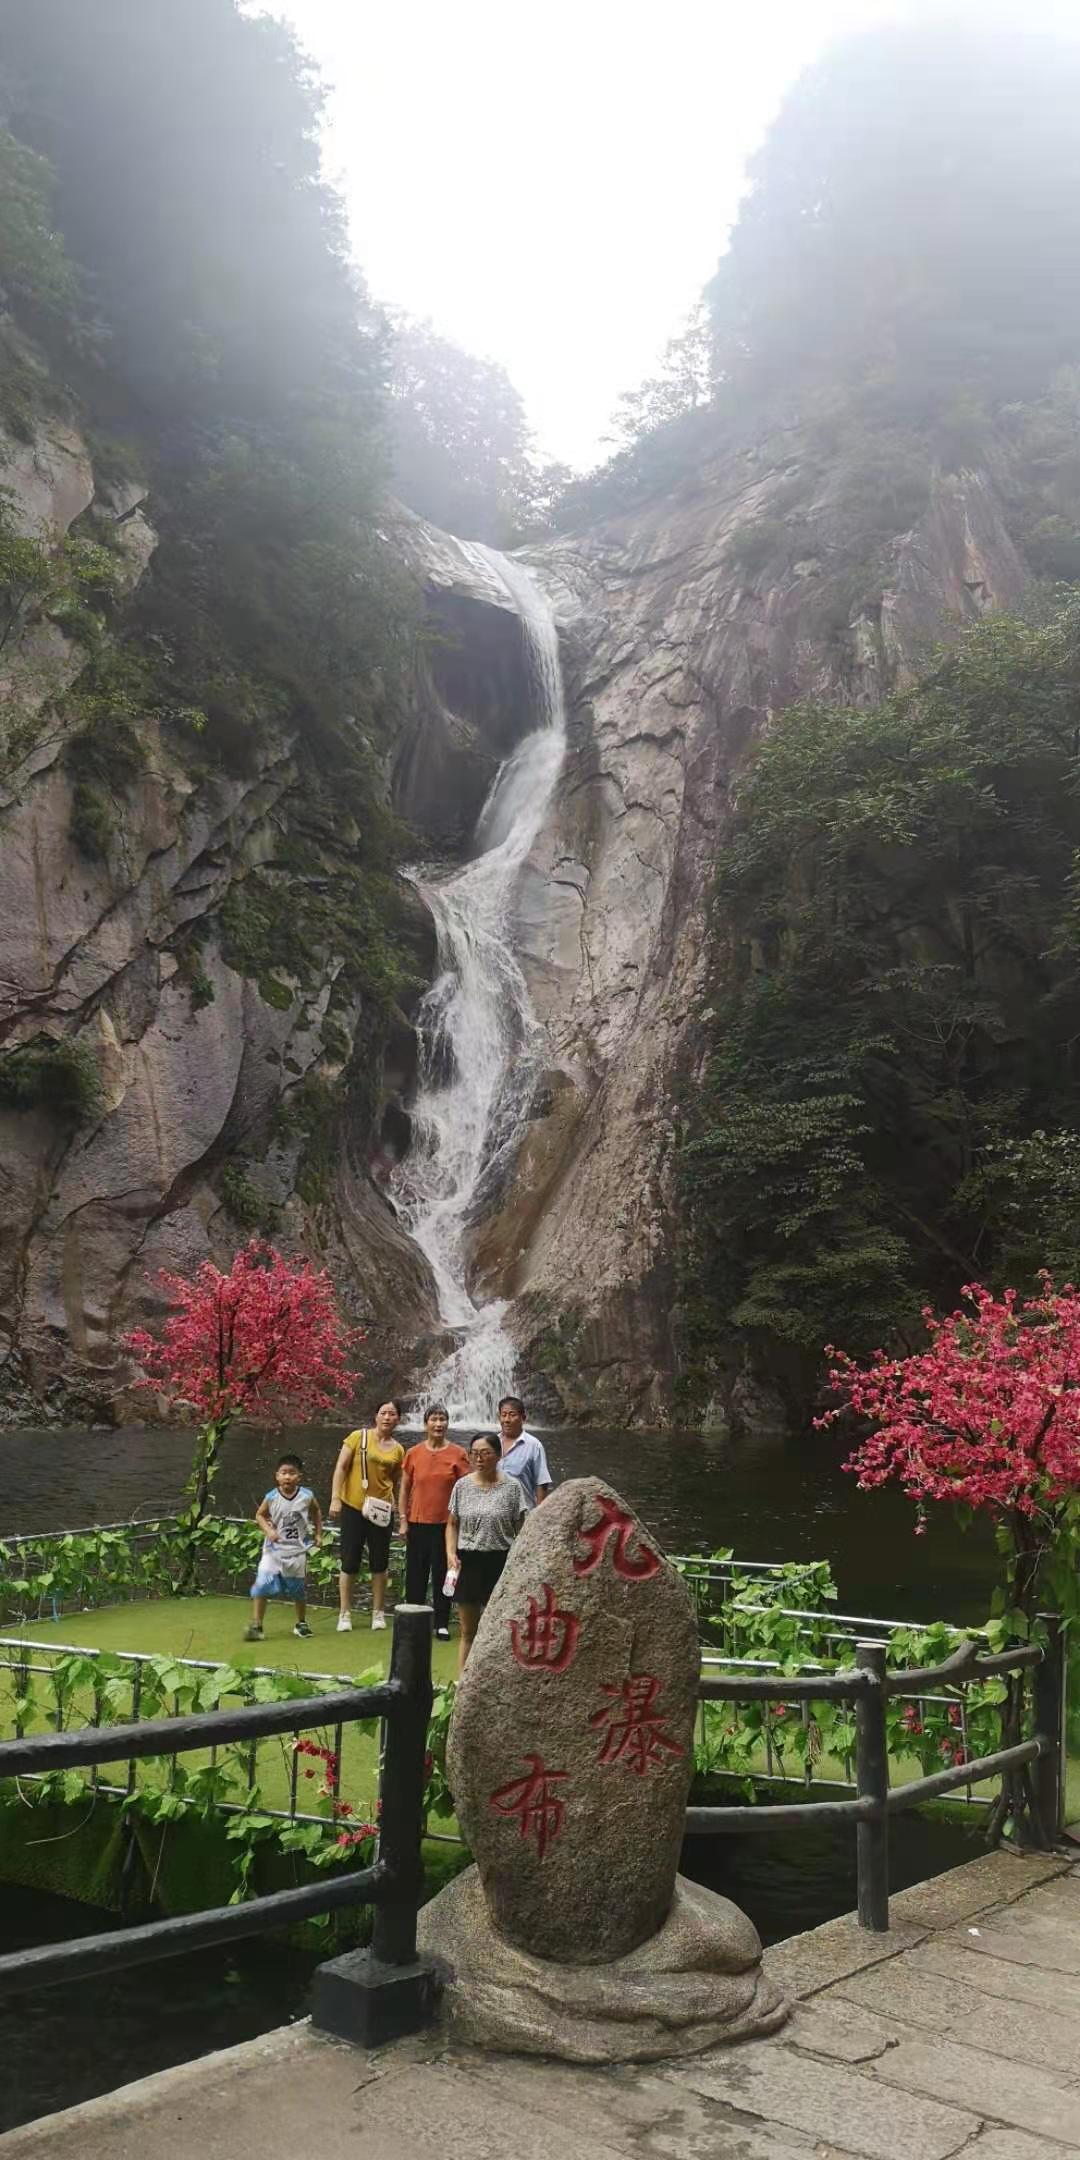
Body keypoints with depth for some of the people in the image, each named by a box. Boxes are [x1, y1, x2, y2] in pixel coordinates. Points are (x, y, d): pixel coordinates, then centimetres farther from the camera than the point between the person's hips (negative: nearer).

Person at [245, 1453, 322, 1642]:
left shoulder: (306, 1496, -10)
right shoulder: (272, 1497, -13)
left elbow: (316, 1511, 11)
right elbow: (260, 1515, 2)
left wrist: (318, 1534, 8)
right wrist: (268, 1530, -14)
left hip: (297, 1550, 1)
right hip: (274, 1549, -1)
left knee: (299, 1590, 14)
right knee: (262, 1586, -14)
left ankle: (301, 1623, 35)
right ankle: (256, 1626, -5)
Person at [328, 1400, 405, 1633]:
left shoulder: (398, 1450, 4)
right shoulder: (359, 1437, -4)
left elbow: (397, 1482, 11)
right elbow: (341, 1467, -5)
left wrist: (399, 1509, 5)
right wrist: (335, 1498, -12)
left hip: (381, 1510, 2)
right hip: (353, 1507, -2)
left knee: (380, 1563, 7)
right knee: (350, 1562, 2)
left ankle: (378, 1613, 19)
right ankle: (345, 1614, 12)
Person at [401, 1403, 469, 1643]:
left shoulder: (457, 1454, -3)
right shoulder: (414, 1453, 2)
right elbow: (405, 1488, 8)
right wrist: (403, 1520, 4)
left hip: (445, 1522, -1)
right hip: (418, 1523, 1)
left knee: (443, 1574, 5)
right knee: (415, 1574, 8)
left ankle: (442, 1624, 14)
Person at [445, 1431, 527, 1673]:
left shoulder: (511, 1487, -3)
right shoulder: (462, 1485, 4)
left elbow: (520, 1529, -1)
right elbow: (452, 1524, 11)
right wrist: (451, 1554, -4)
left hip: (500, 1562, -2)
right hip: (468, 1561, 2)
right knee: (467, 1631, 9)